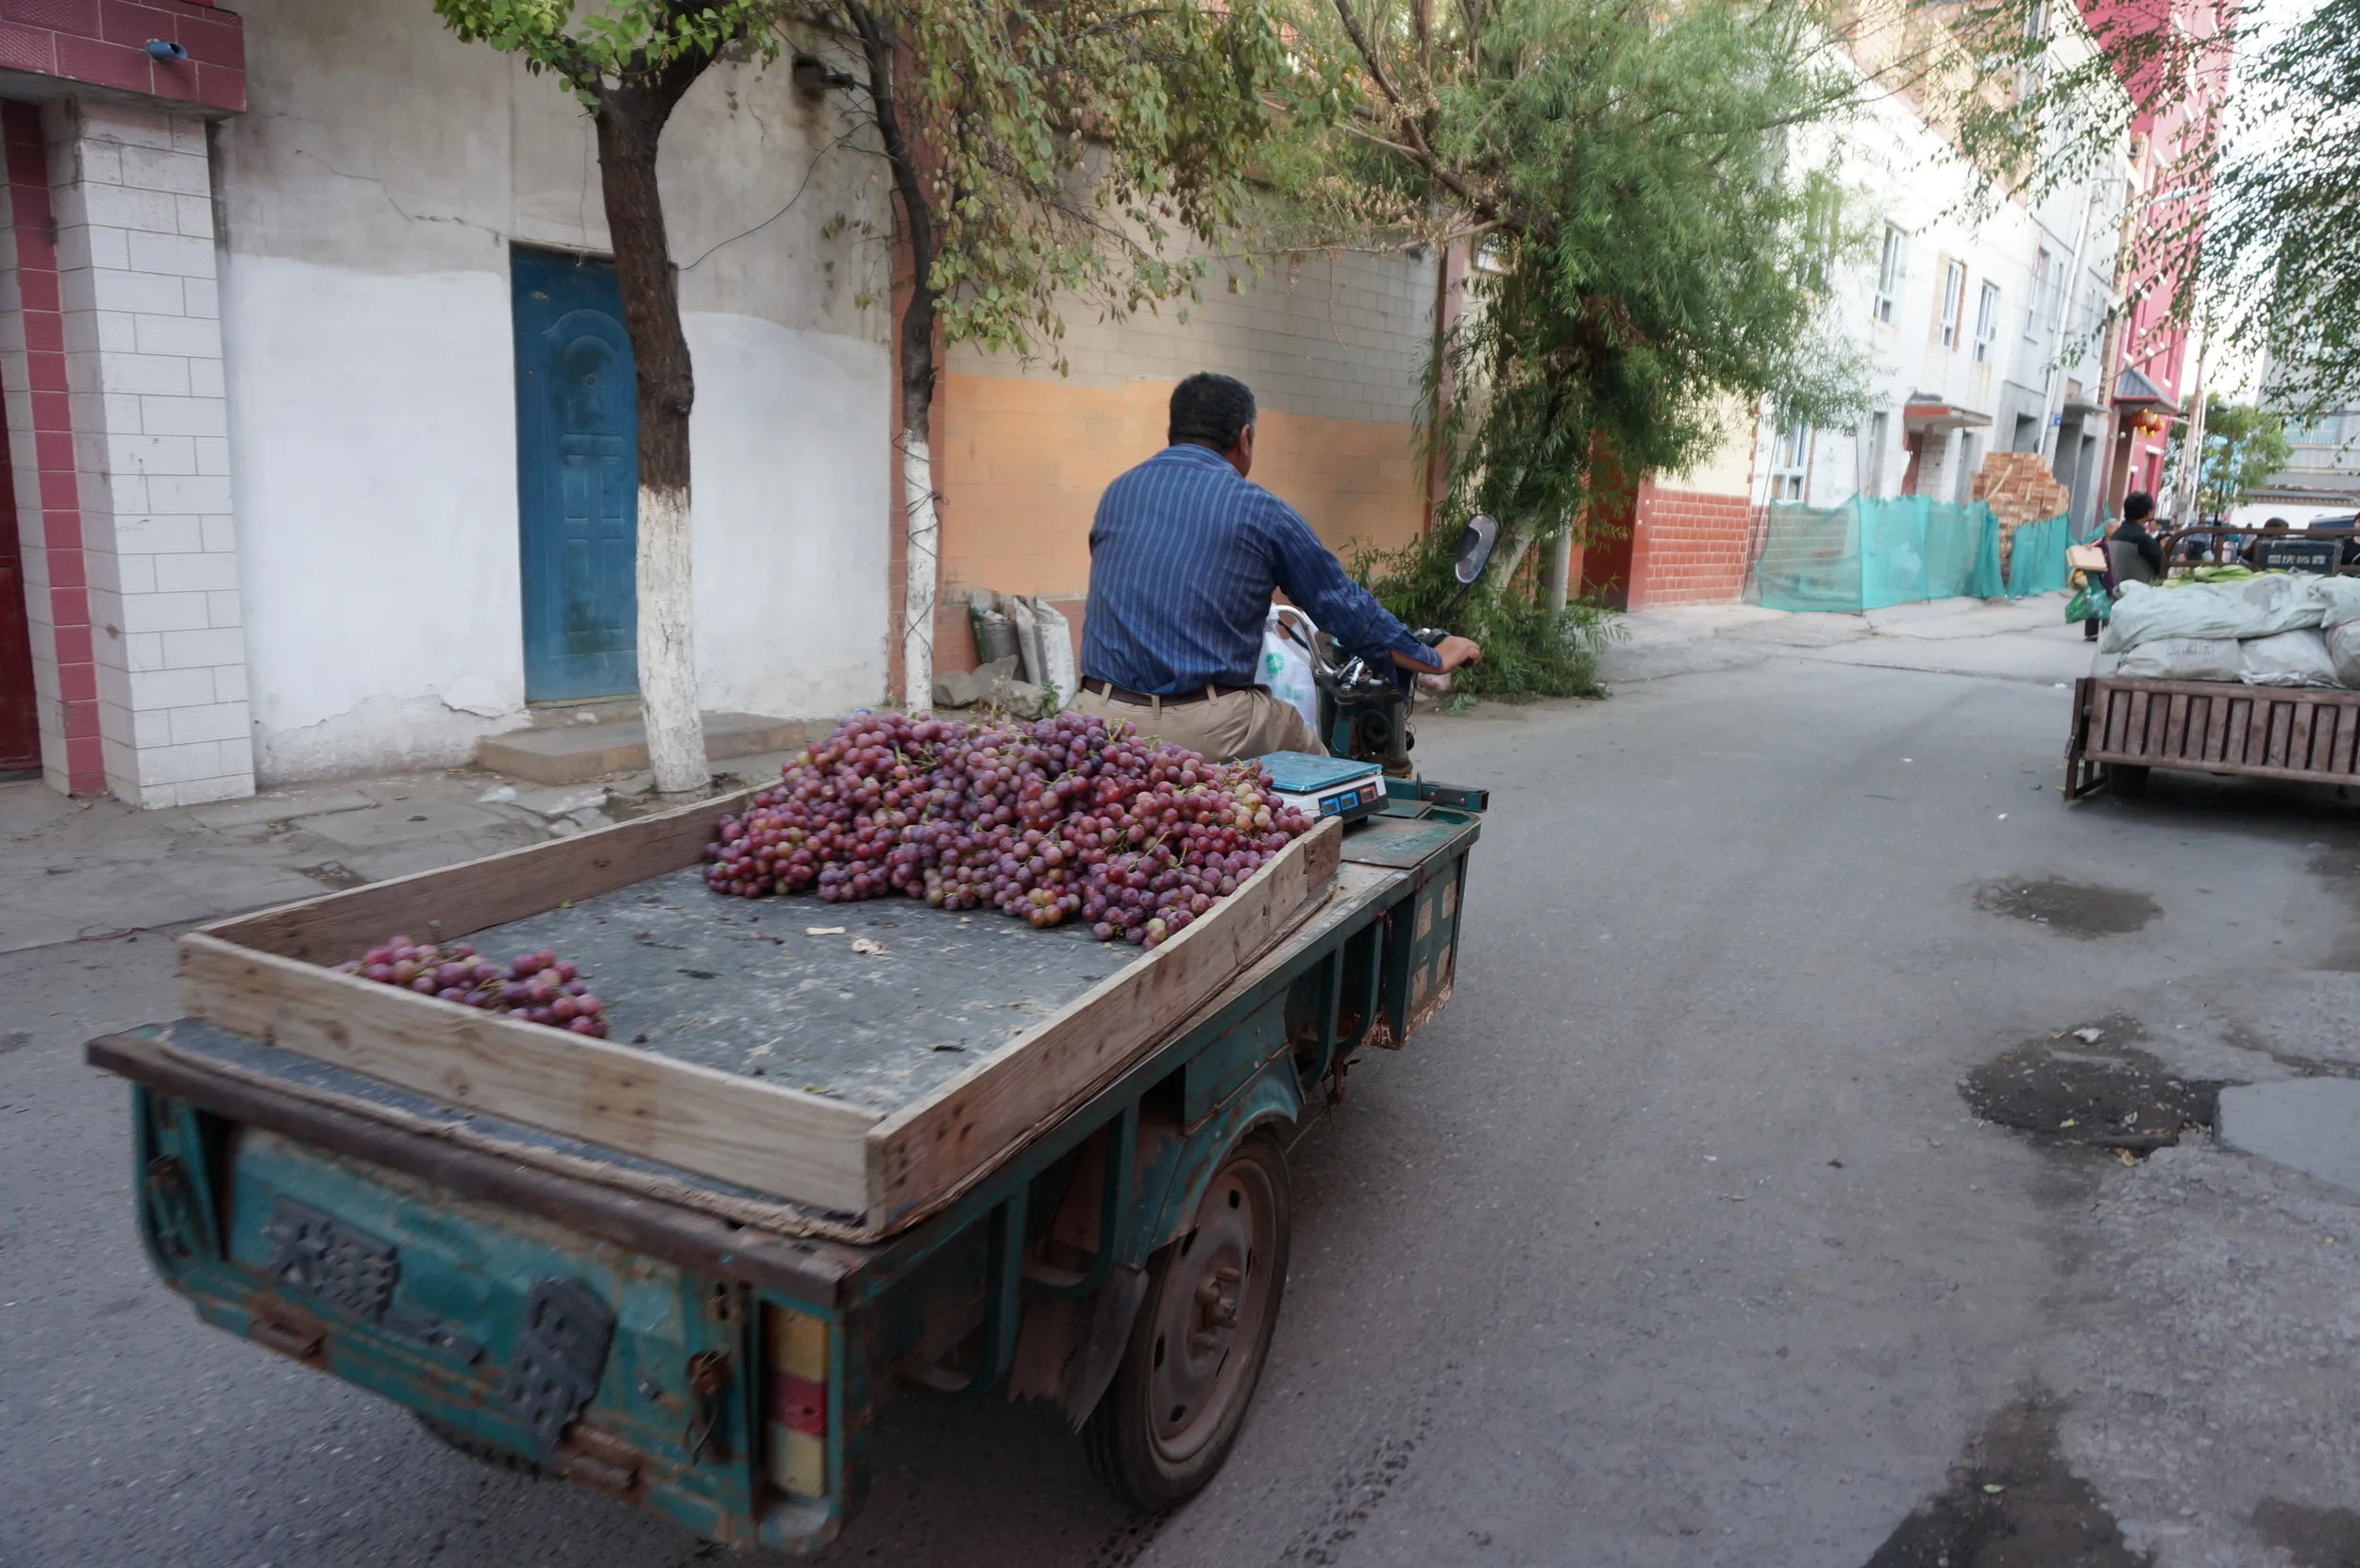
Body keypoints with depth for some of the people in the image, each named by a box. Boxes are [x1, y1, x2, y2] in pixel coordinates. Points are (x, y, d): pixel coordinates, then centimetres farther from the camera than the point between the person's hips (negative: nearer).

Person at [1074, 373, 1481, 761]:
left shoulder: (1116, 494, 12)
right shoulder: (1260, 511, 1)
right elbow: (1344, 606, 9)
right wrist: (1433, 658, 24)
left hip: (1100, 715, 3)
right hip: (1206, 725, -2)